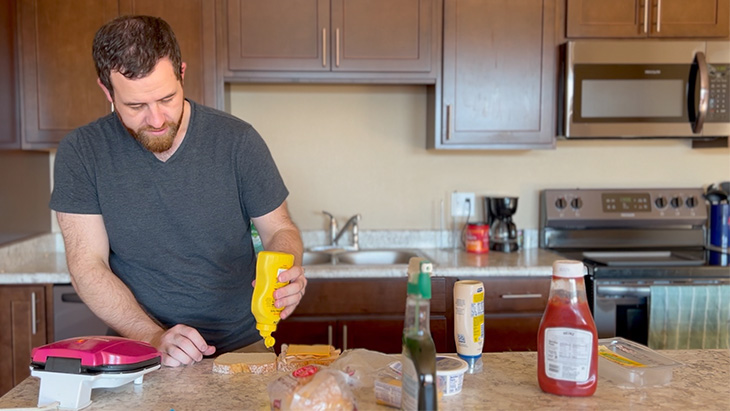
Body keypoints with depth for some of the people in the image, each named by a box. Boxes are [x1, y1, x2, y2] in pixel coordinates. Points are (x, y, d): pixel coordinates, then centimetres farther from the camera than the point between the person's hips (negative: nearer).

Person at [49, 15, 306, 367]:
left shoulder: (237, 140, -4)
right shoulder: (80, 153, -3)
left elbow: (279, 229, 6)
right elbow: (87, 266, -6)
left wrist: (288, 273, -17)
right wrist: (155, 338, -19)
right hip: (137, 350, 0)